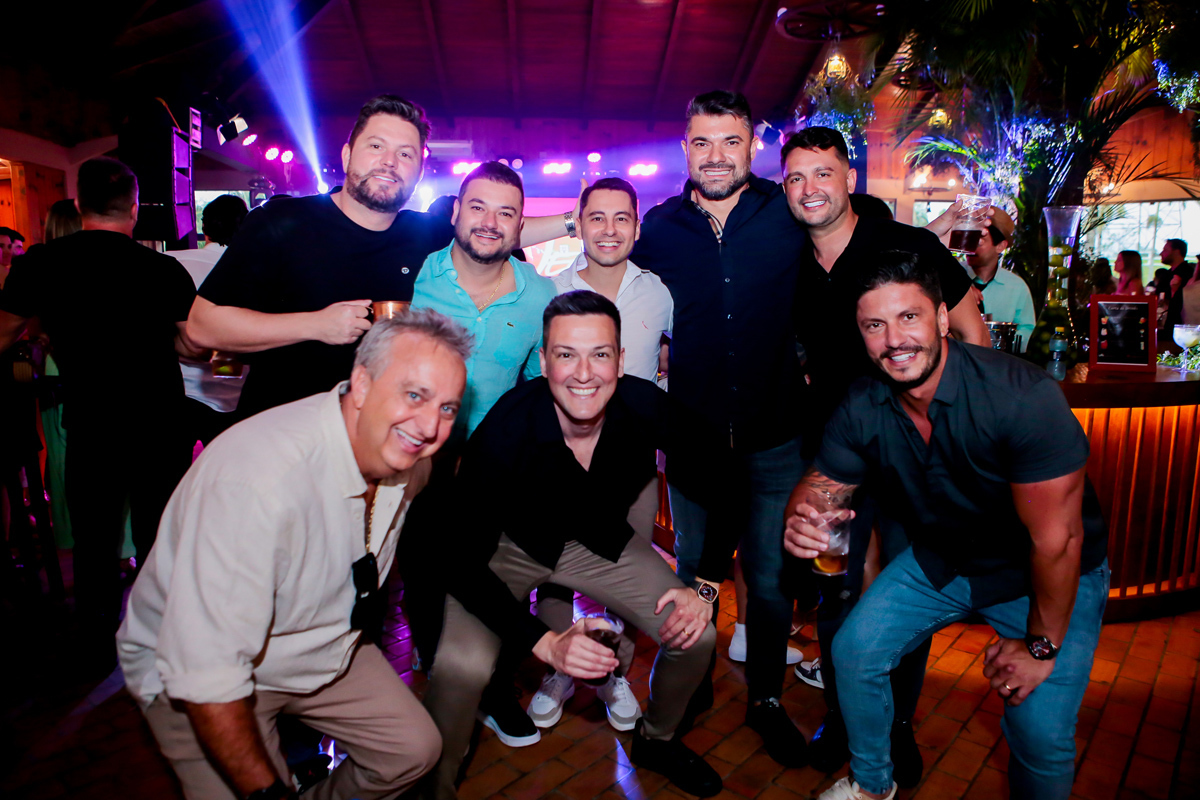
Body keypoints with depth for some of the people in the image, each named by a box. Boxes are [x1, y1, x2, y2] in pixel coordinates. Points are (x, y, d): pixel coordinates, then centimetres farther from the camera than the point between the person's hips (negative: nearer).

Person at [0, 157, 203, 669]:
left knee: (93, 545, 17)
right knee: (159, 542, 13)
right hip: (158, 429, -1)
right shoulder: (163, 270, -12)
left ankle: (98, 652, 30)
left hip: (89, 430, 1)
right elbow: (197, 346, -7)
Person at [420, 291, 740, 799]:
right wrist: (543, 642, -34)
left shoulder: (645, 407, -24)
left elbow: (723, 482, -8)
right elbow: (460, 556, -28)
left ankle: (658, 740, 29)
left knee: (696, 635, -4)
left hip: (599, 540, 4)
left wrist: (706, 585, -11)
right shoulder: (506, 428, -33)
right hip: (509, 546, -3)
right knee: (460, 668, -26)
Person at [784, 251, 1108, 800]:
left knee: (1041, 729, -14)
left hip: (1052, 575, -4)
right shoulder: (861, 409, -17)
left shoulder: (1021, 395, -33)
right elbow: (820, 482, -5)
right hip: (940, 562, 4)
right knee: (854, 652, -1)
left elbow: (1056, 539, -26)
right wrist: (801, 519, -30)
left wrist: (1042, 644, -15)